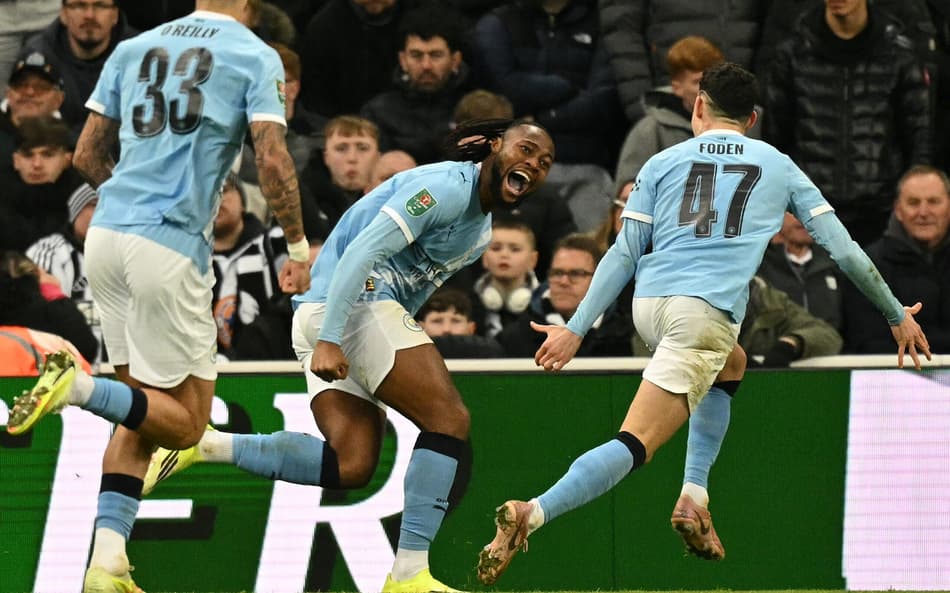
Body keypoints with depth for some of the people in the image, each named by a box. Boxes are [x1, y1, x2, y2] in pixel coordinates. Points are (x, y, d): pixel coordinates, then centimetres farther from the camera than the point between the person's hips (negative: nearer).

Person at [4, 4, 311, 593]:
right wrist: (299, 246, 2)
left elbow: (88, 155, 17)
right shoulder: (257, 58, 0)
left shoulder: (134, 48, 15)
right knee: (184, 424, 5)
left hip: (107, 234, 6)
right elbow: (273, 159, -9)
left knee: (141, 418, 14)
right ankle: (80, 386, -20)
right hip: (171, 247, -6)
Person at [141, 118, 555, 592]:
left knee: (350, 467, -3)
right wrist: (329, 339, -27)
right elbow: (360, 253, -19)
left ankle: (206, 445, -7)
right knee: (448, 420, -13)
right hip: (349, 304, -10)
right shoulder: (447, 188, -11)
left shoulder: (481, 232, 21)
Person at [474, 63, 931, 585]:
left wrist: (575, 329, 7)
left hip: (648, 305, 4)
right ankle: (530, 515, -34)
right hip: (705, 313, -4)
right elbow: (843, 249, 16)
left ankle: (694, 498, 19)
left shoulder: (663, 163, 18)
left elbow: (623, 254, 9)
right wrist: (897, 314, 27)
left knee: (730, 366, 34)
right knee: (634, 447, -13)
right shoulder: (779, 167, 17)